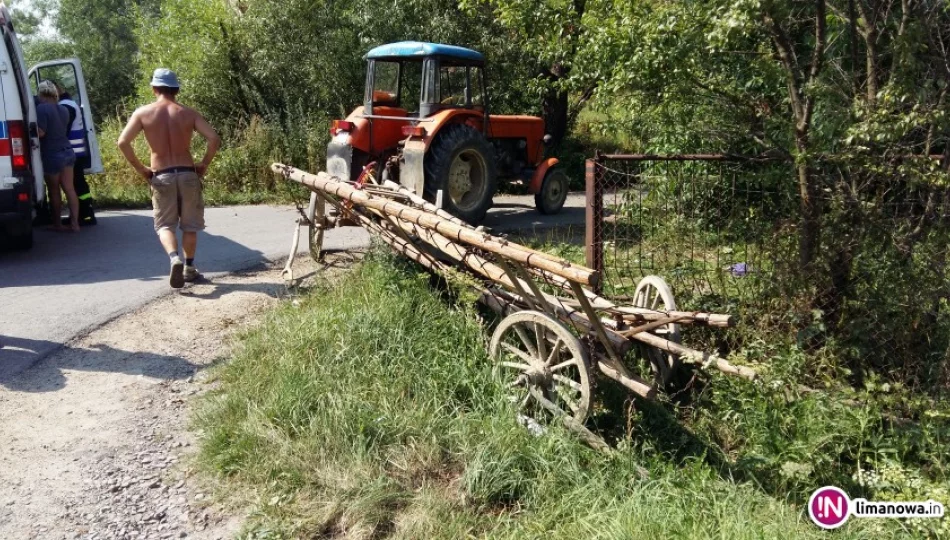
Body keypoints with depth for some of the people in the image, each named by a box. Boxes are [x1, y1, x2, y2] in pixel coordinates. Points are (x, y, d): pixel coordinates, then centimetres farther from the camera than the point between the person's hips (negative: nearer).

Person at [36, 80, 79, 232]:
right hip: (67, 152, 7)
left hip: (52, 155, -7)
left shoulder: (42, 109, -14)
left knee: (54, 191, 6)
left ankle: (57, 223, 16)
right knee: (69, 188, 4)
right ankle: (75, 223, 1)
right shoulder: (64, 109, 10)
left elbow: (40, 132, -19)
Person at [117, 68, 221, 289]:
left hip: (161, 177, 0)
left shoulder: (143, 113, 0)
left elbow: (123, 142, -8)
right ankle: (189, 267, 20)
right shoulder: (188, 113, 0)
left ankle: (174, 258, -18)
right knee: (189, 225, 14)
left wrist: (141, 169, 3)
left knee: (164, 224, 8)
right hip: (187, 174, 1)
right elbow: (214, 139, -10)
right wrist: (204, 164, 2)